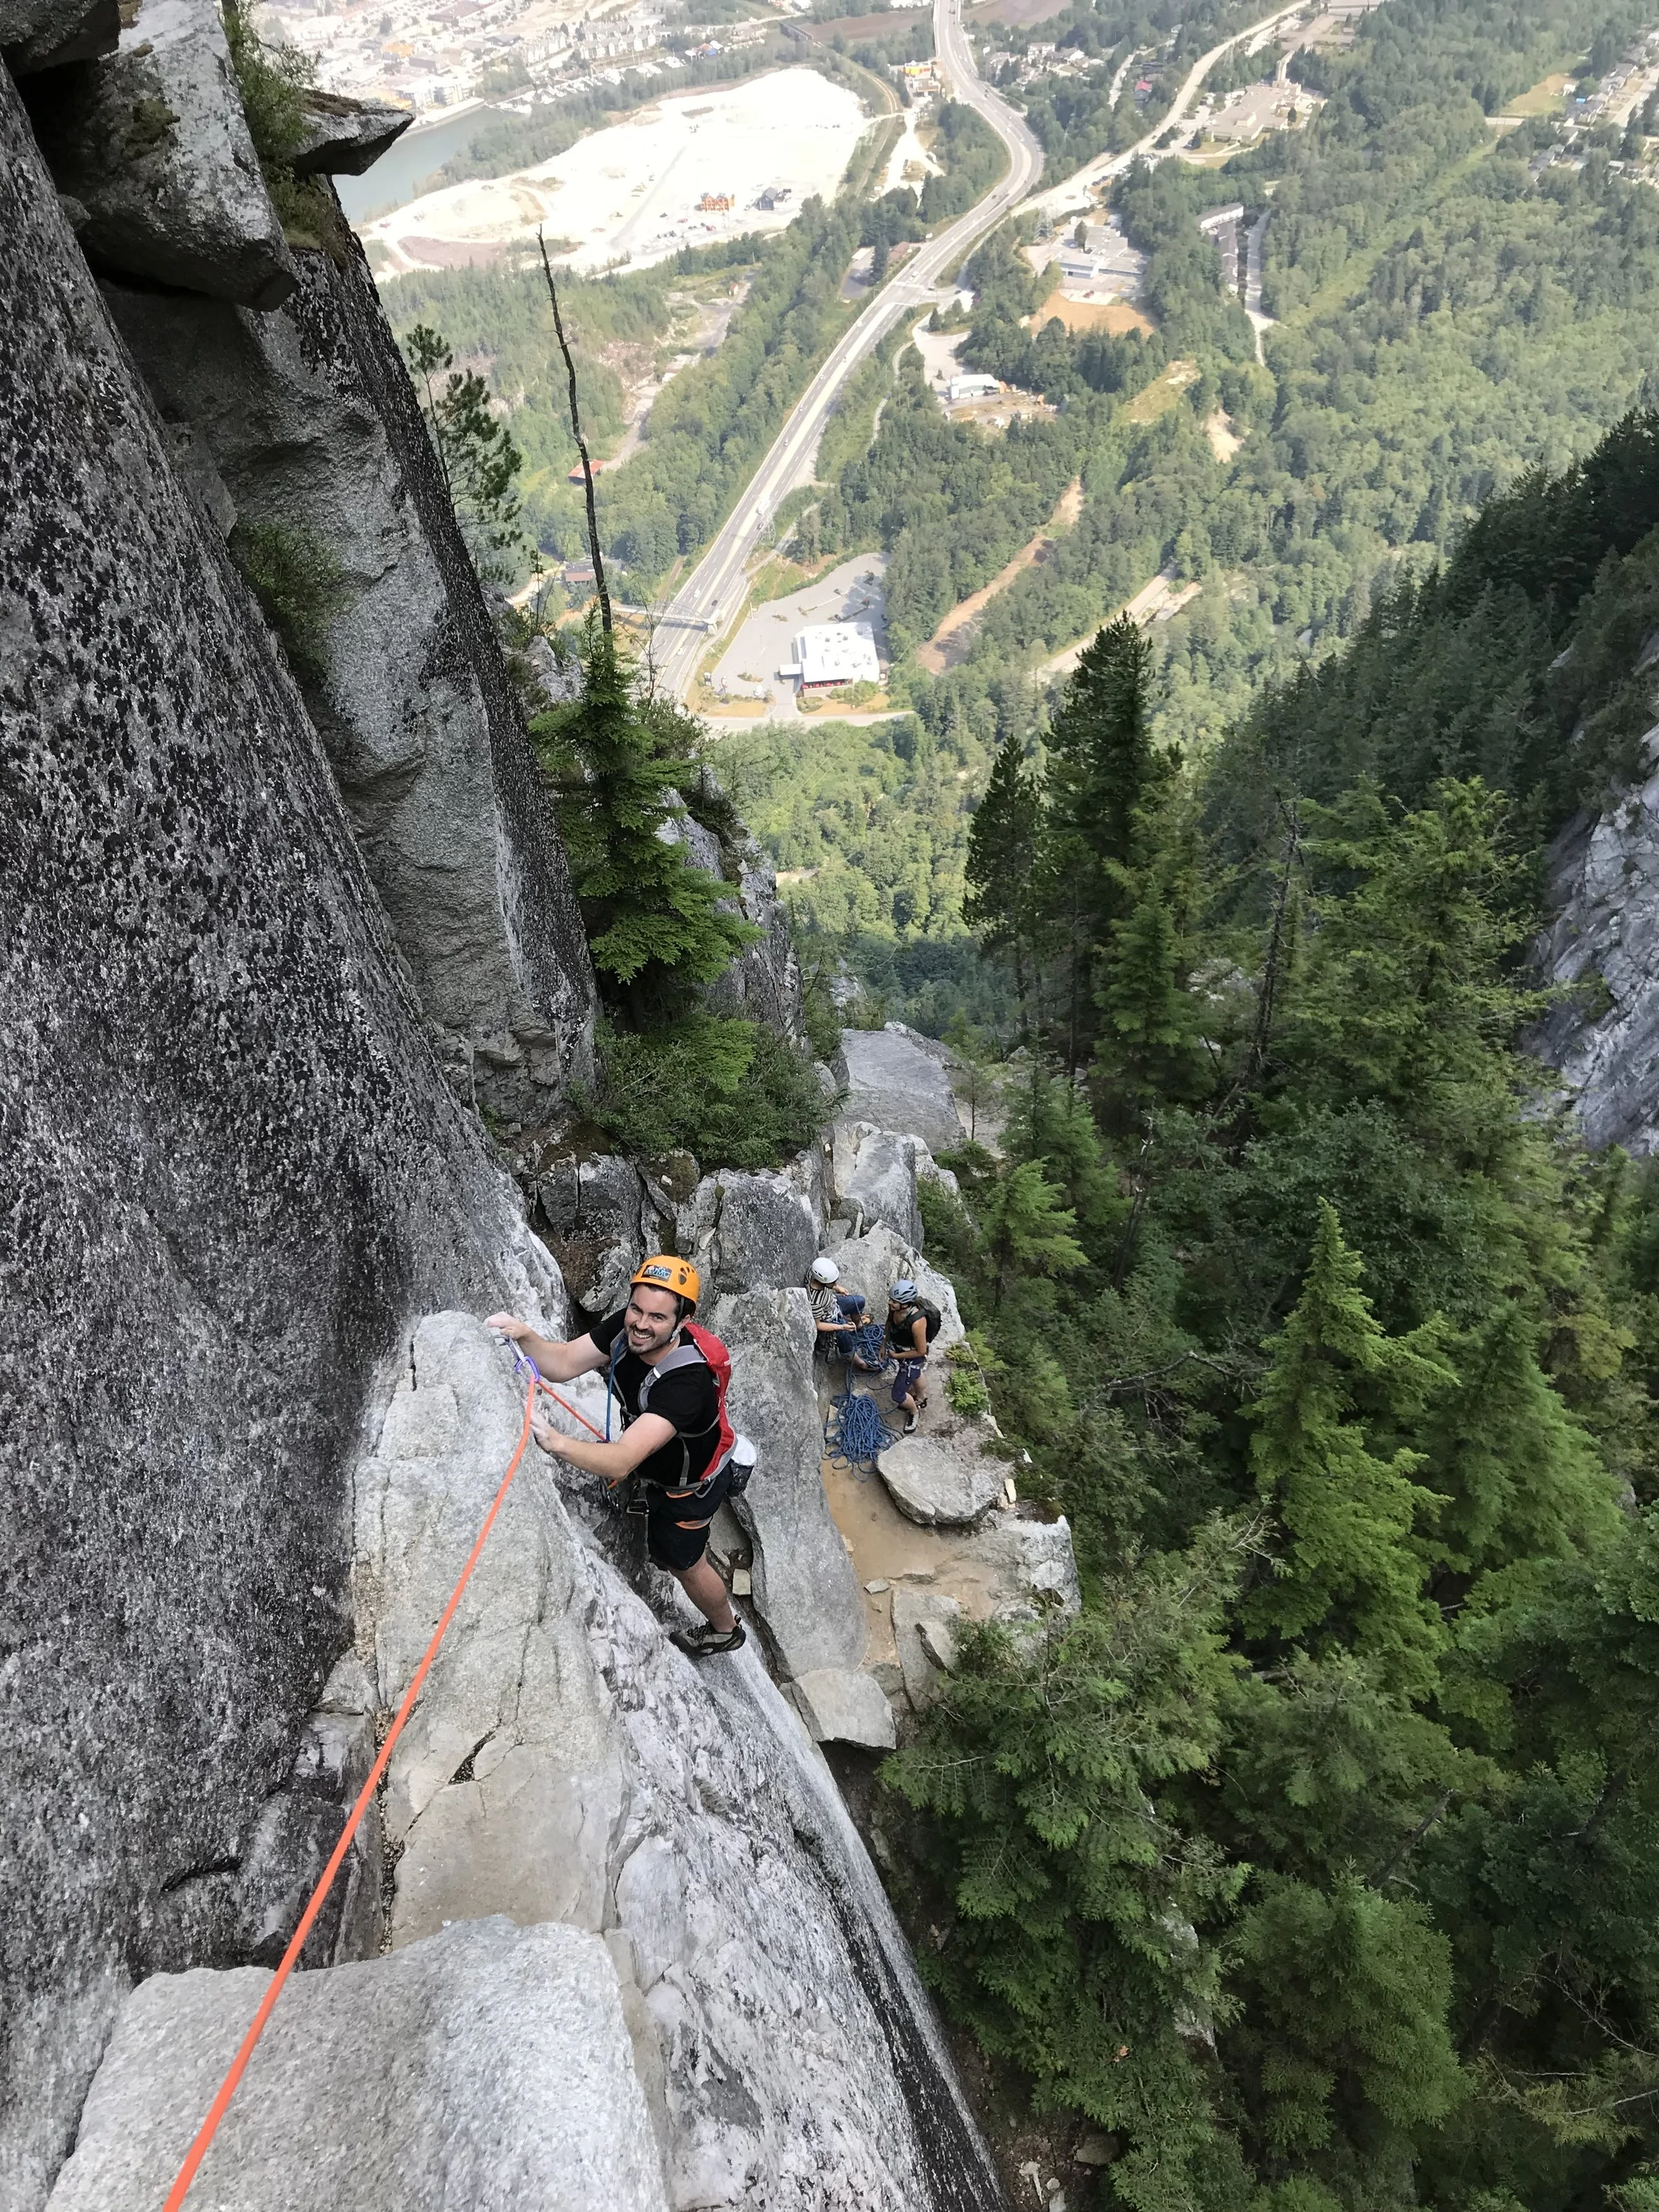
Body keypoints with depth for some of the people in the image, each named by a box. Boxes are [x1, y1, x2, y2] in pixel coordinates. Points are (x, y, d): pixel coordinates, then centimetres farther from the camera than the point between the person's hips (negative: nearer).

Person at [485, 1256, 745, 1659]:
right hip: (654, 1463, 6)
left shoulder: (686, 1380, -46)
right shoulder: (625, 1327, -26)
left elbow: (622, 1461, -53)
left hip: (687, 1486, -6)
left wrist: (557, 1442, -69)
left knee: (683, 1563, 20)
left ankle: (726, 1629, 49)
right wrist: (525, 1337, -41)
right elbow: (562, 1364, -21)